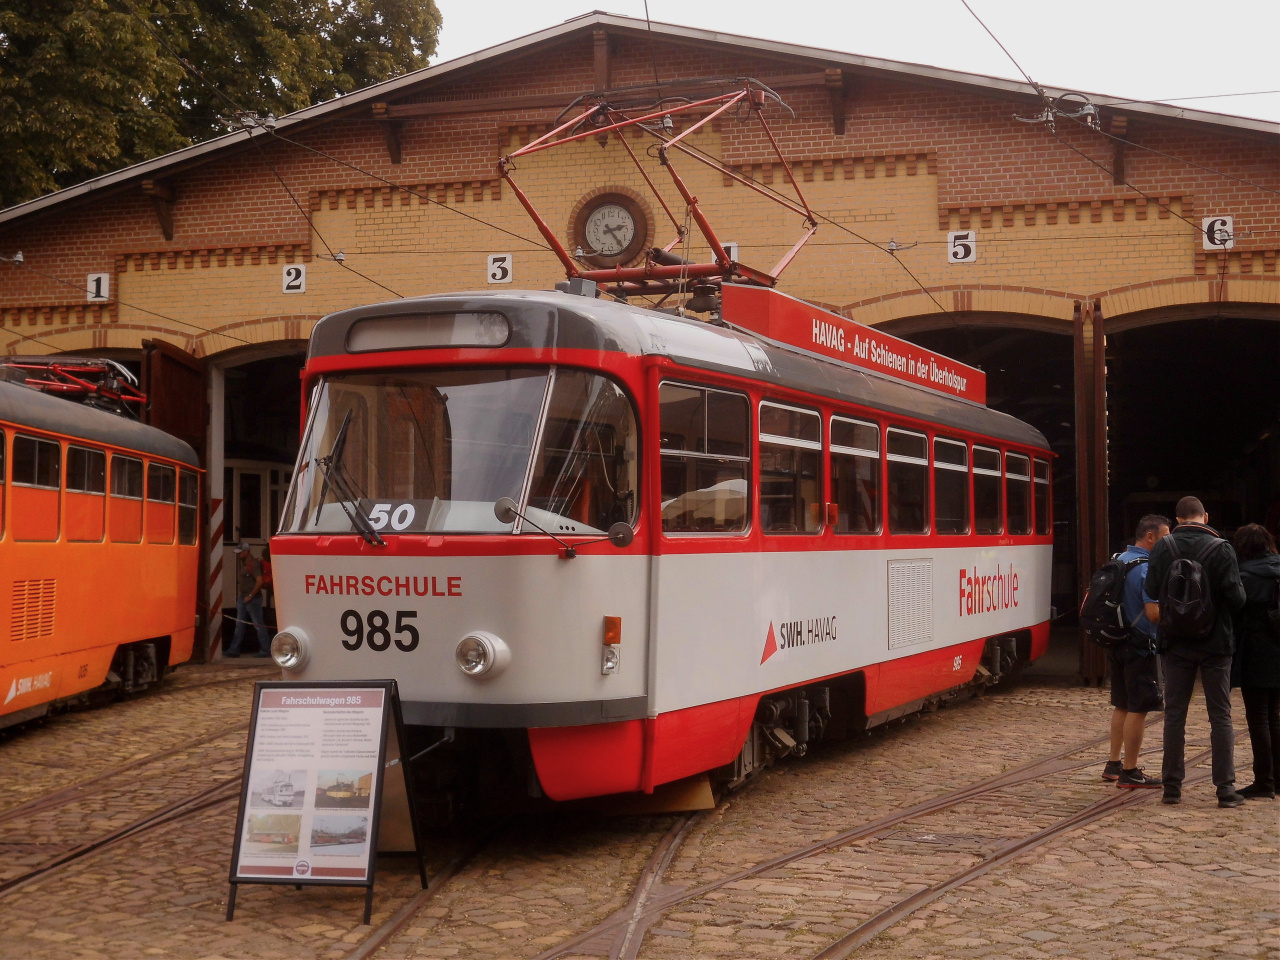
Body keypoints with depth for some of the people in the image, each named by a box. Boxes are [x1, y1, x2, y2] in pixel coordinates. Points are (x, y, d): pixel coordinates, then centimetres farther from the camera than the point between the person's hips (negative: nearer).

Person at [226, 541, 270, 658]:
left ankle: (265, 650, 2)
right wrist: (240, 597, 14)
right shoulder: (243, 564, 14)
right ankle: (234, 650, 11)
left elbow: (259, 581, -24)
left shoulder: (253, 564, -16)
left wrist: (250, 596, -21)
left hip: (253, 599, -10)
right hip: (243, 598, 10)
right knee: (239, 624, 9)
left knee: (258, 625, -3)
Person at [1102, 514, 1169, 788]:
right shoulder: (1147, 568, -18)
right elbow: (1154, 612, -26)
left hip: (1117, 642, 9)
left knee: (1122, 706, 17)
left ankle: (1113, 765, 23)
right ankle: (1129, 773, 2)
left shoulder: (1119, 560, 10)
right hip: (1140, 647, -9)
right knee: (1138, 709, -2)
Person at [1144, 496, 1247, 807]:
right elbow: (1236, 597, -14)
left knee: (1175, 714, 9)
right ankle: (1225, 788, 4)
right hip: (1215, 642, -2)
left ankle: (1172, 786, 11)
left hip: (1175, 644, 2)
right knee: (1220, 715, 6)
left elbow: (1151, 590, -4)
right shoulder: (1221, 549, -11)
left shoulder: (1162, 548, -6)